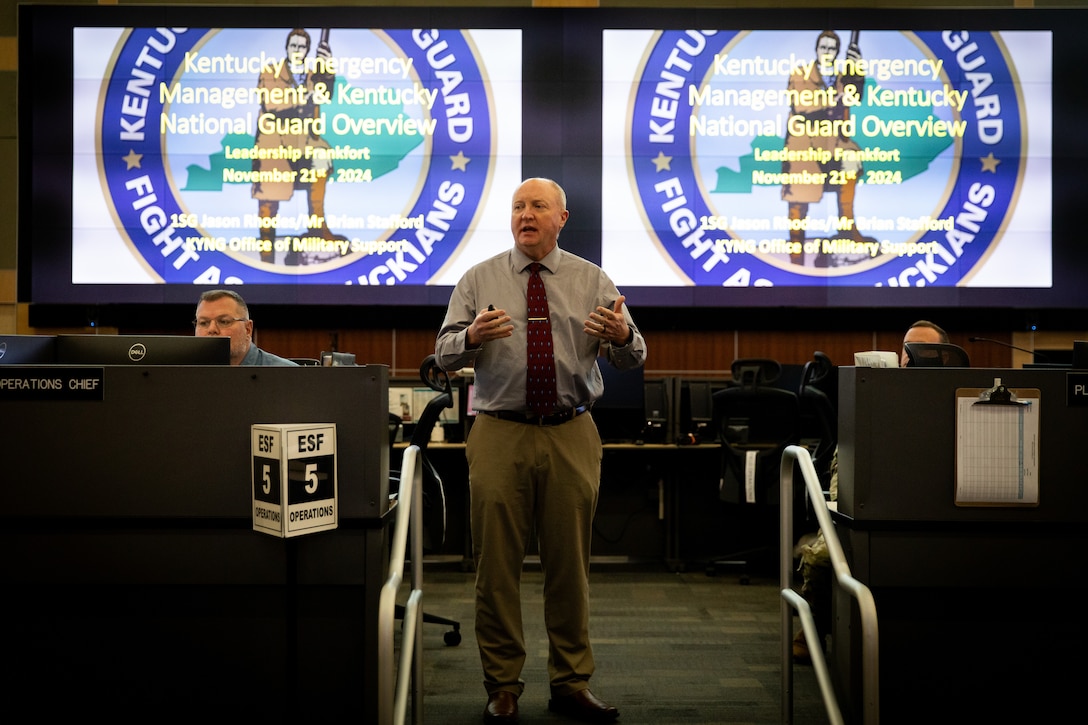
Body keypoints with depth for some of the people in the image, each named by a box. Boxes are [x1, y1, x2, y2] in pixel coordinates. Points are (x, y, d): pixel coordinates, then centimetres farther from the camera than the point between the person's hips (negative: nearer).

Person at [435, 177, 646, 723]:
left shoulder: (592, 280, 8)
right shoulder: (478, 280, 7)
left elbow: (633, 358, 3)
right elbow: (444, 353, 2)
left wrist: (622, 336, -20)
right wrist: (472, 336, -20)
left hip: (571, 436, 1)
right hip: (499, 434, 0)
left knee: (570, 564, 7)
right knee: (497, 564, 2)